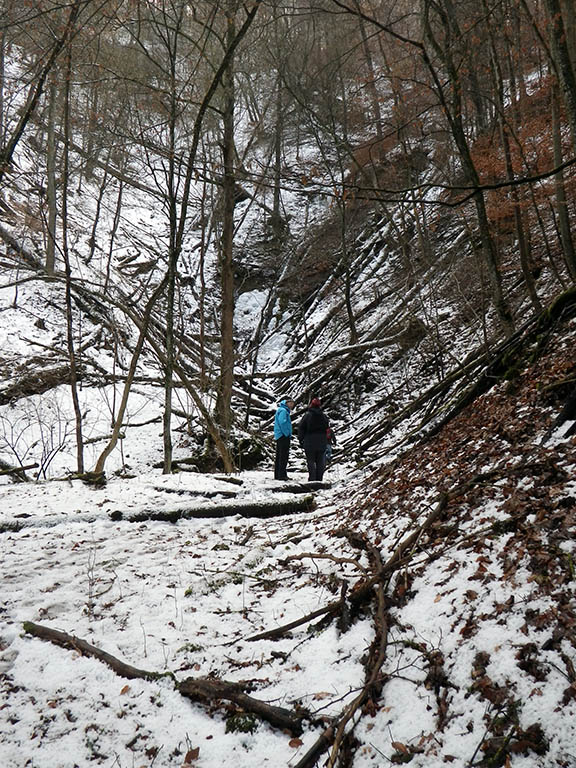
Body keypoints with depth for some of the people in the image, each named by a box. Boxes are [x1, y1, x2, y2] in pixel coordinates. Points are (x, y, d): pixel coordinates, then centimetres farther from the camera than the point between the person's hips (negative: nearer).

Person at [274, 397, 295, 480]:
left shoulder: (282, 410, 20)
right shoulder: (283, 410, -11)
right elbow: (282, 423, -22)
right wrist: (287, 434, -17)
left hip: (279, 436, 11)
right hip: (283, 436, -11)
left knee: (279, 456, 12)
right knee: (284, 455, -10)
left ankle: (277, 475, 17)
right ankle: (282, 475, -11)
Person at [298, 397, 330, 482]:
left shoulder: (307, 415, -7)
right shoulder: (324, 416, 4)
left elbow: (301, 427, -6)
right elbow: (327, 429, 12)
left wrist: (300, 439, 2)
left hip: (310, 443, -3)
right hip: (322, 442, 3)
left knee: (311, 461, 2)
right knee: (320, 462, 8)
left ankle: (312, 479, -3)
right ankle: (319, 479, 7)